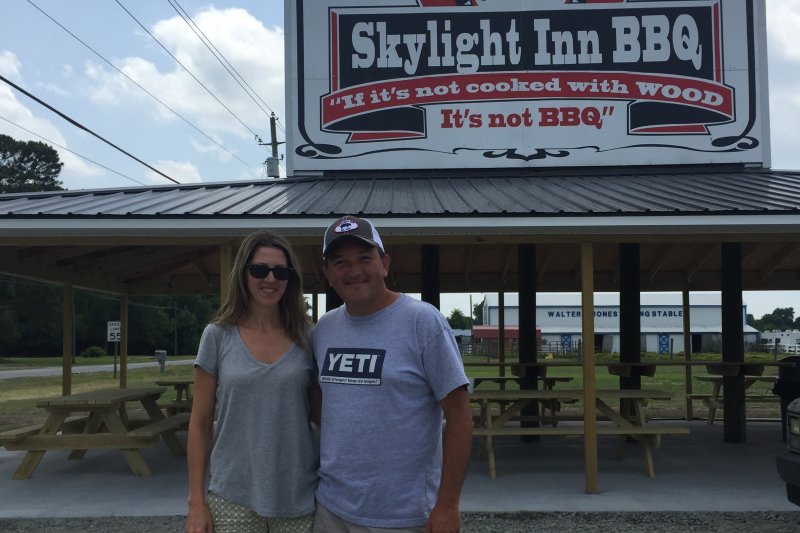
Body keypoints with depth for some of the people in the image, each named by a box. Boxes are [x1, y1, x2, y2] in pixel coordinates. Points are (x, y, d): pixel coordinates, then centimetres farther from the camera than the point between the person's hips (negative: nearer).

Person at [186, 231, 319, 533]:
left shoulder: (306, 338, 1)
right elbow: (200, 424, 1)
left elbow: (320, 412, 9)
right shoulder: (218, 336, -2)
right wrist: (196, 501, -2)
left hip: (298, 495, 1)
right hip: (233, 496, -1)